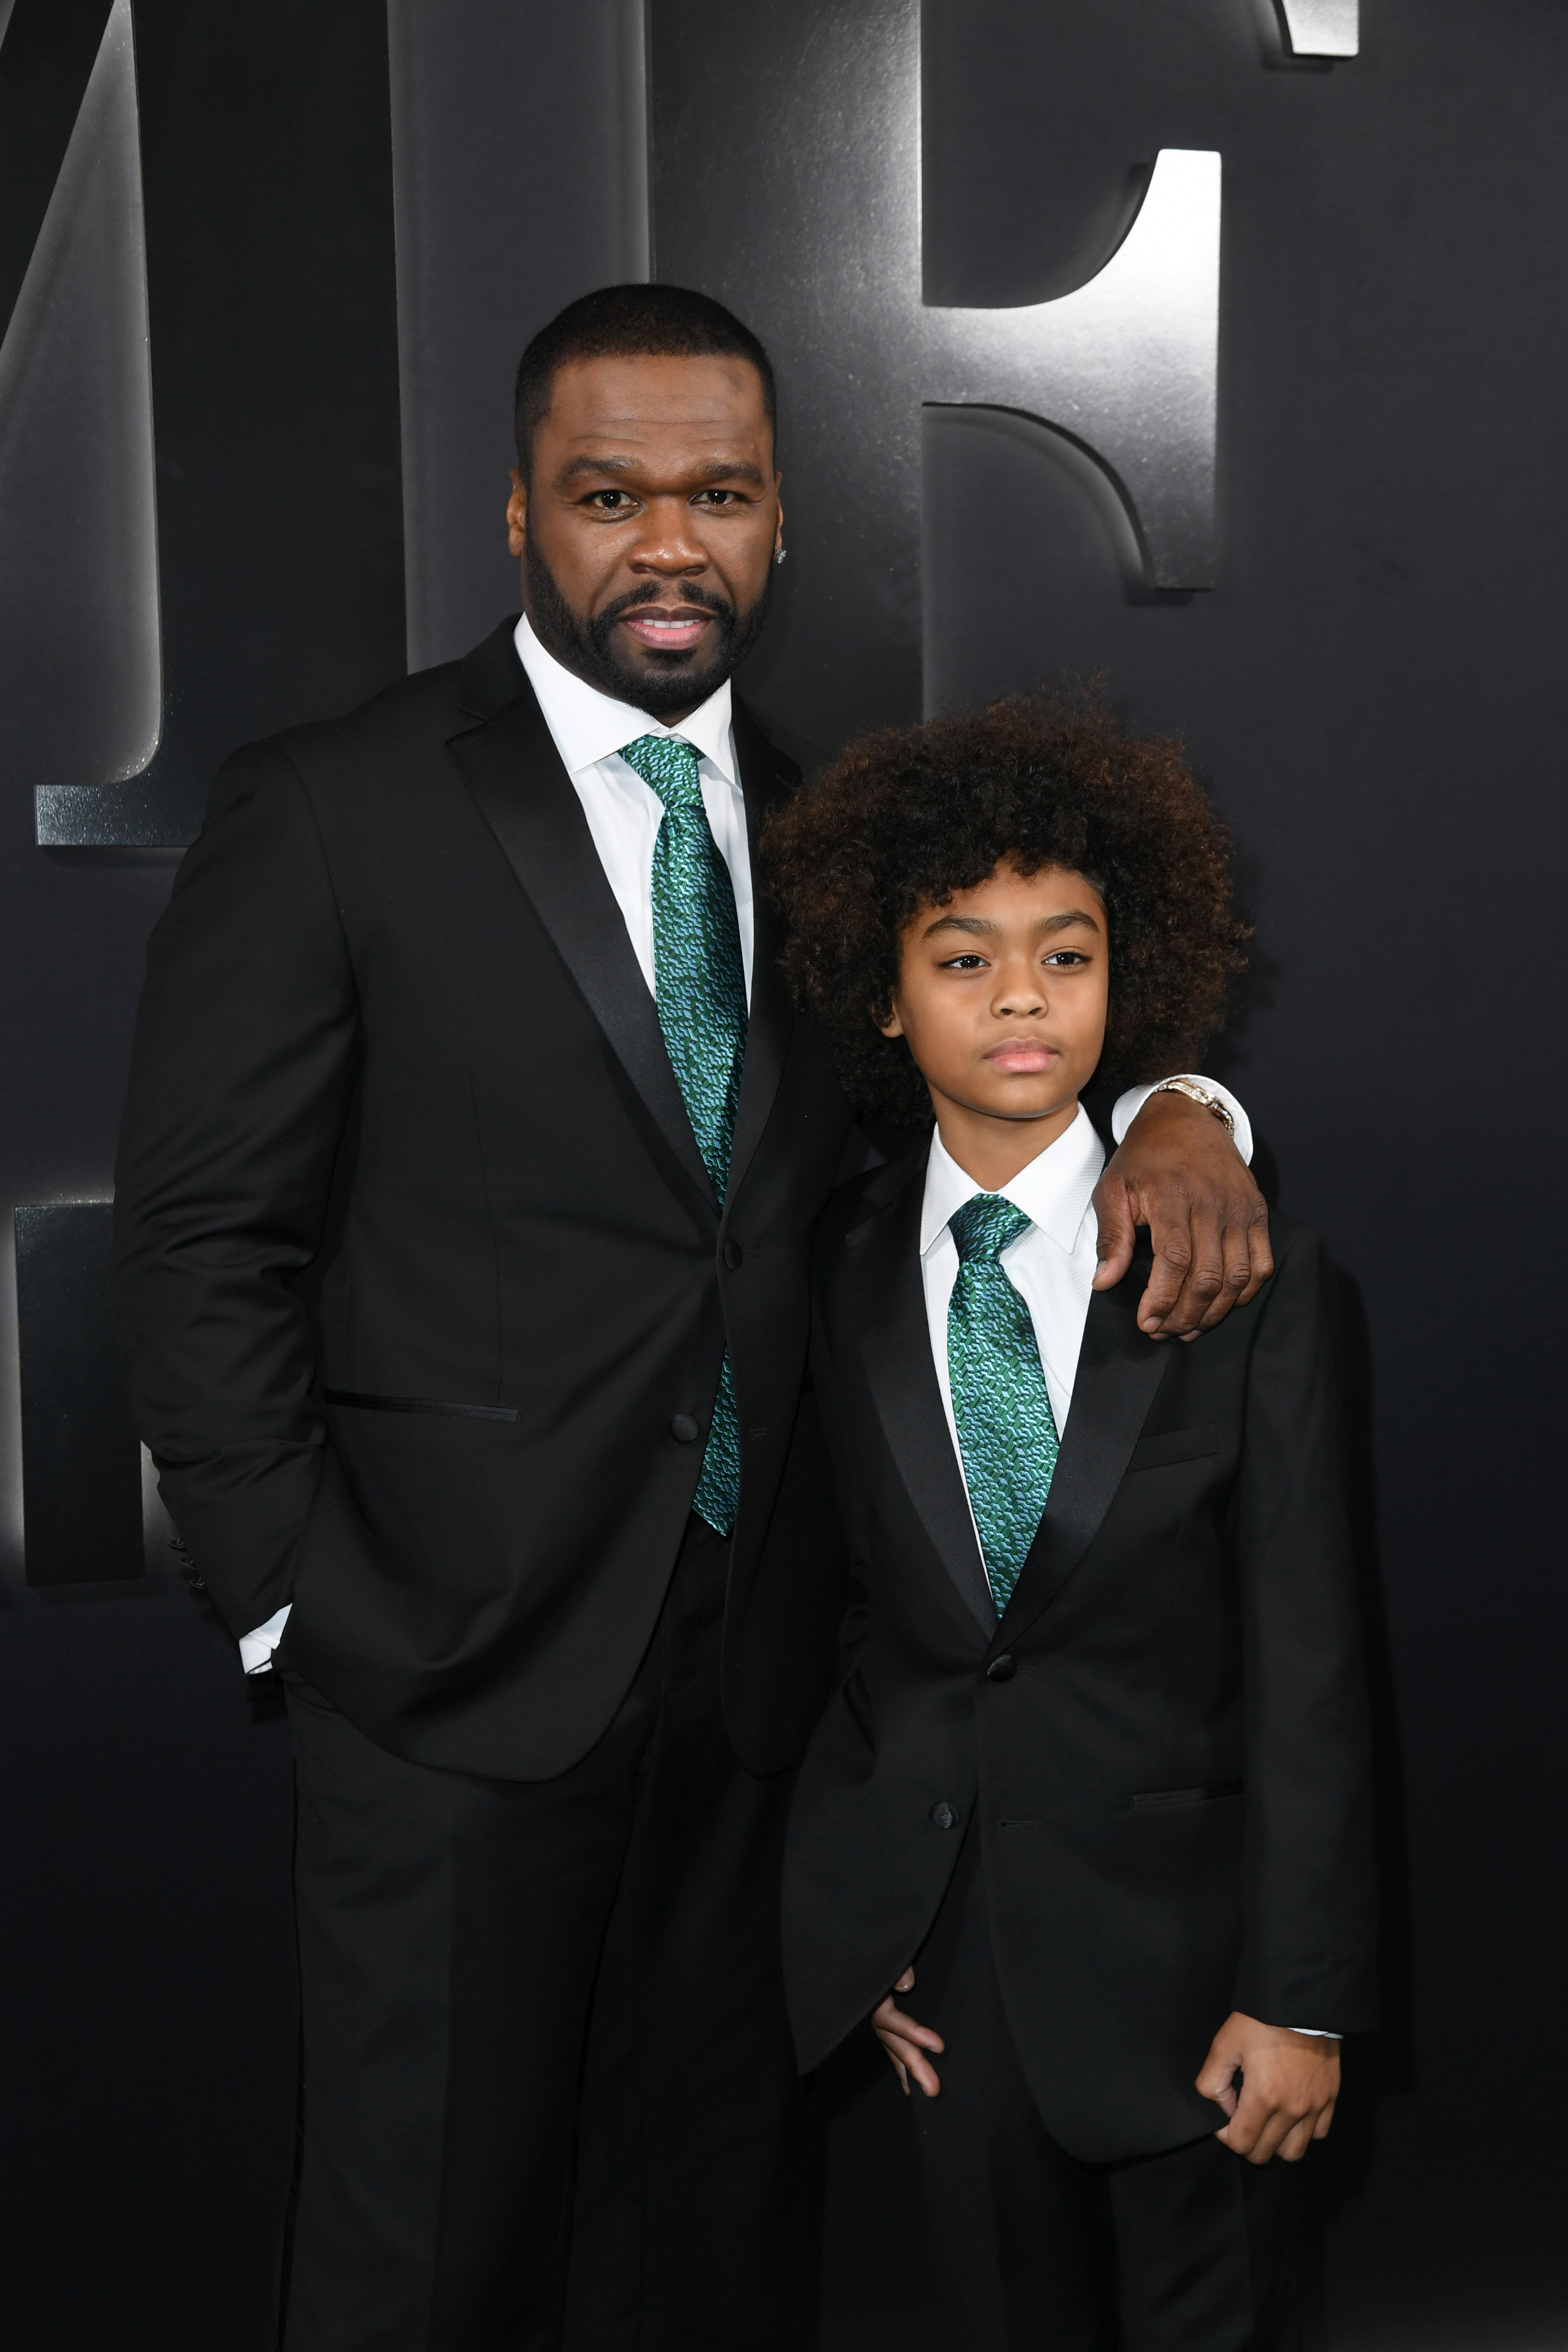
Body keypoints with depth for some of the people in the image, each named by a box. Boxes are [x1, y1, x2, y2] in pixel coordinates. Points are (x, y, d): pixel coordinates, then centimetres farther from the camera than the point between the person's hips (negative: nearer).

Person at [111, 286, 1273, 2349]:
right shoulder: (330, 814, -7)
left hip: (763, 1667, 5)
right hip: (464, 1664, -4)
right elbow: (205, 1241, -8)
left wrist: (1171, 1111, -10)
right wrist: (311, 1612, -11)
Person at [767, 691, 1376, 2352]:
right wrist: (851, 1926, 2)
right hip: (938, 1942, 2)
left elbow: (1305, 1658, -8)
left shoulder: (1248, 1275, -9)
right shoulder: (832, 1280, -2)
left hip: (1173, 1937, -2)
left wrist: (1301, 1996, -9)